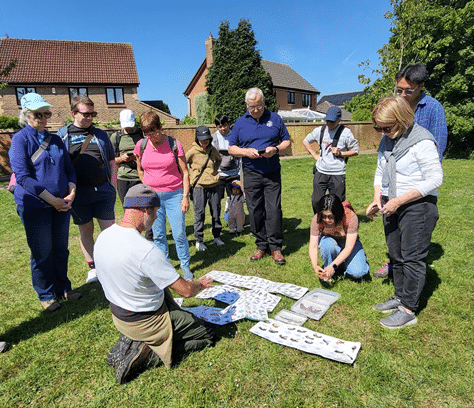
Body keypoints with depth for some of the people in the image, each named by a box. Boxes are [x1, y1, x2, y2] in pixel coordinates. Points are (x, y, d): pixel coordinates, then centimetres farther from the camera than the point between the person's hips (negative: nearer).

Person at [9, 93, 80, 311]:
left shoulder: (56, 140, 11)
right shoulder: (20, 139, -5)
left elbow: (69, 170, 11)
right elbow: (23, 176, -14)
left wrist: (71, 193, -7)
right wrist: (52, 199, -18)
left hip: (61, 204, 5)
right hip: (34, 205, -4)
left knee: (60, 249, 13)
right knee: (42, 252, 6)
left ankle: (62, 287, 30)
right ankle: (45, 295, 24)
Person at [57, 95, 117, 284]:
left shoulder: (101, 134, 11)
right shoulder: (62, 134, 6)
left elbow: (112, 162, 13)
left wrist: (113, 186, 3)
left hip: (103, 190, 1)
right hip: (79, 192, 0)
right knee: (86, 231, 10)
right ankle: (92, 267, 24)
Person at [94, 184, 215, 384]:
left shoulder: (103, 236, -8)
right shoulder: (146, 250, -33)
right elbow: (186, 290, -25)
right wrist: (200, 284, -2)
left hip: (118, 315, 8)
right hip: (146, 322, -8)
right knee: (207, 333, 8)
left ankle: (131, 340, 19)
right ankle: (146, 352, -3)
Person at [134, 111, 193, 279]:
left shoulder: (174, 144, -6)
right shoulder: (141, 146, 2)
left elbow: (184, 172, -2)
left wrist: (185, 196, -6)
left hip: (174, 195, -2)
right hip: (152, 197, 3)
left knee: (179, 233, 0)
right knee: (158, 235, 9)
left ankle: (185, 265, 18)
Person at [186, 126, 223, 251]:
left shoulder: (213, 150, 4)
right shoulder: (193, 152, -8)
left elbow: (219, 160, 26)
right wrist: (188, 179, -2)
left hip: (214, 185, 4)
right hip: (199, 187, -4)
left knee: (216, 212, 11)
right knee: (199, 214, 1)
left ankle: (217, 236, 29)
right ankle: (199, 241, 14)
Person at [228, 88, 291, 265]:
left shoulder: (275, 119, 8)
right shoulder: (240, 122, 8)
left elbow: (287, 141, 10)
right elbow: (231, 148, 8)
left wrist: (276, 149, -11)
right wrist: (246, 152, -11)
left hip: (273, 173, -1)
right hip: (251, 174, 1)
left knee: (274, 210, -4)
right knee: (255, 211, 4)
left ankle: (275, 247, 8)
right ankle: (261, 246, 17)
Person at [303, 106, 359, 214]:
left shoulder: (345, 132, -3)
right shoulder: (320, 130, 7)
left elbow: (355, 151, 3)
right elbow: (306, 141, 22)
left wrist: (340, 153, -12)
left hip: (337, 174, -3)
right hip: (320, 172, 3)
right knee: (316, 202, 5)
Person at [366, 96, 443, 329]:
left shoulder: (422, 142, -16)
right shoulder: (387, 141, 7)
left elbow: (434, 179, -18)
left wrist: (398, 200, -21)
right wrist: (377, 198, -1)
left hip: (417, 207, -8)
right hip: (391, 207, 8)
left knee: (412, 257, 0)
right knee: (396, 255, 16)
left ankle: (408, 309, 11)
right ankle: (400, 297, 31)